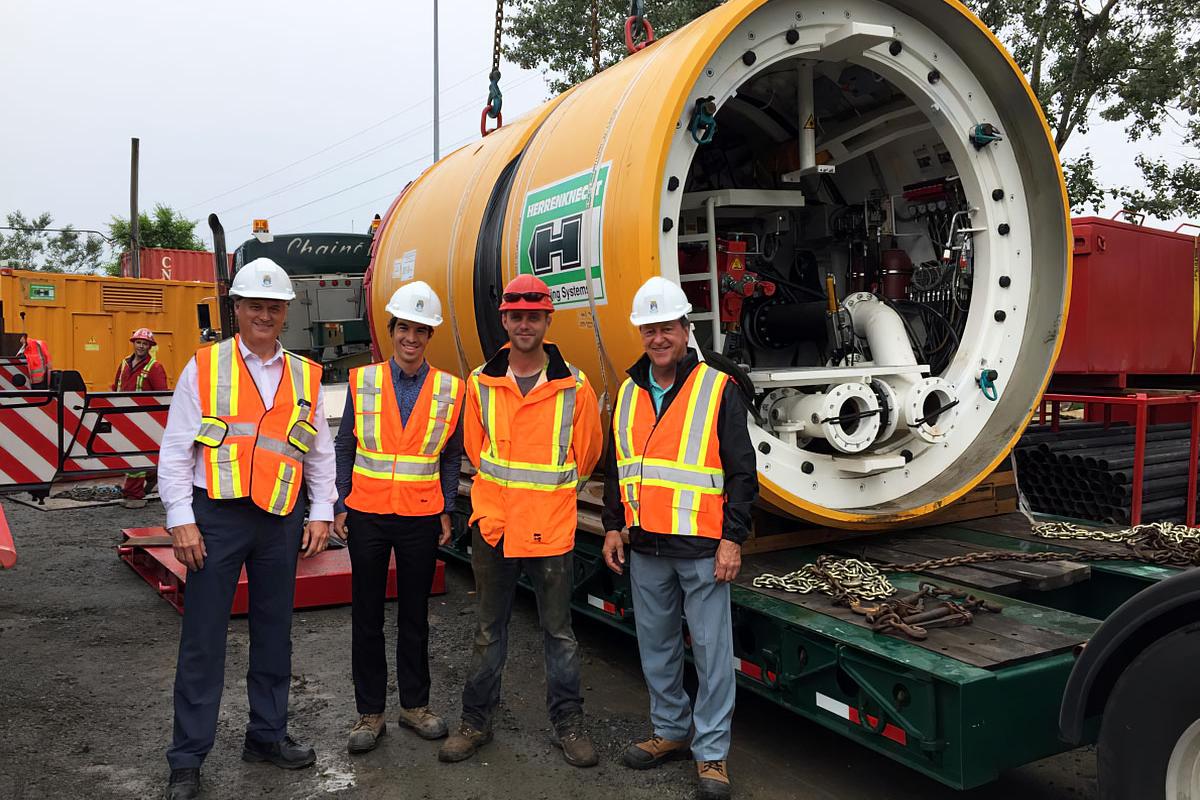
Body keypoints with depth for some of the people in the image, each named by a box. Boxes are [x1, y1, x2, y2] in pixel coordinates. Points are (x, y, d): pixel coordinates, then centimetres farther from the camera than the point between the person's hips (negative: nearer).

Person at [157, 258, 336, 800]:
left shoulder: (306, 377, 9)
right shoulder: (204, 367, 0)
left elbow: (321, 454, 13)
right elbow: (176, 450, -2)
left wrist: (321, 514, 5)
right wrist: (182, 521, -8)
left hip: (281, 521, 3)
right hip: (216, 517, -3)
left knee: (274, 633, 13)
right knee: (203, 639, 2)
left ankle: (267, 735, 29)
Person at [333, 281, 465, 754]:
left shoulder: (449, 390, 0)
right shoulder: (362, 381, 0)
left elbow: (451, 457, 6)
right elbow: (344, 448, 4)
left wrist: (447, 512, 1)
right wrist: (339, 507, -1)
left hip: (422, 519, 0)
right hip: (367, 516, 0)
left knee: (415, 616, 11)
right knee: (367, 616, 8)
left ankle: (415, 704, 26)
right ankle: (370, 712, 20)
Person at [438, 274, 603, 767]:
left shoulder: (574, 386, -5)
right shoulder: (481, 384, 1)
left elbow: (585, 457, 6)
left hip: (551, 528, -2)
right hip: (493, 524, 2)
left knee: (558, 631, 10)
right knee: (489, 631, 14)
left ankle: (568, 723, 24)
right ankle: (476, 721, 28)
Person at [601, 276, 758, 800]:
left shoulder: (718, 389, -5)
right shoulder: (628, 393, 10)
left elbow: (741, 472, -6)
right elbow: (615, 469, 17)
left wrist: (733, 539, -11)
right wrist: (613, 526, 10)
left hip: (702, 549, -5)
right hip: (645, 548, 5)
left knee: (711, 650, 1)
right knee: (656, 647, 15)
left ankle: (711, 753, 14)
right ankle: (670, 731, 32)